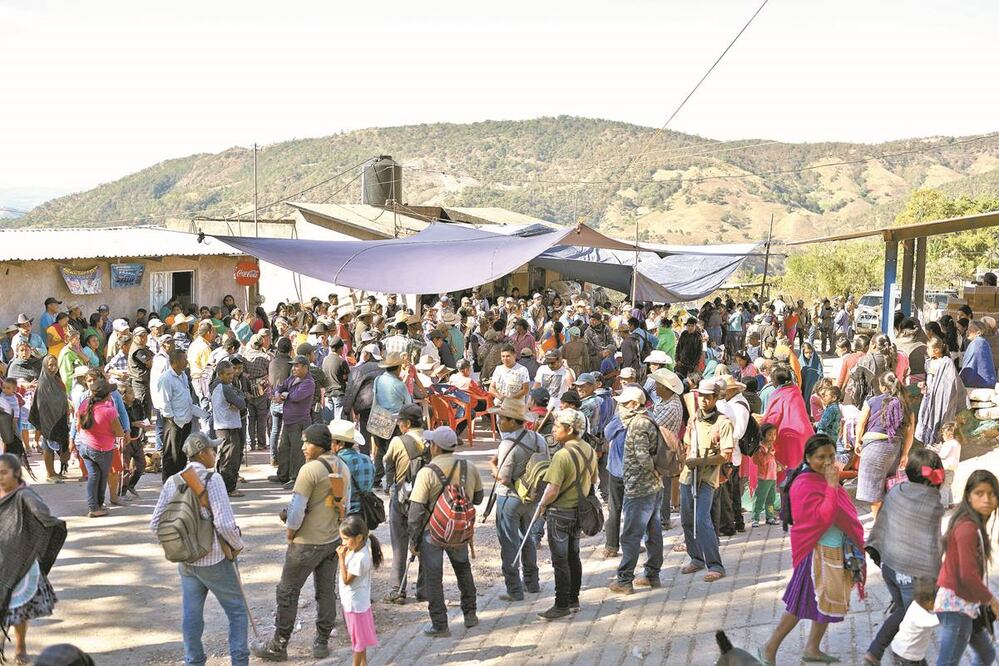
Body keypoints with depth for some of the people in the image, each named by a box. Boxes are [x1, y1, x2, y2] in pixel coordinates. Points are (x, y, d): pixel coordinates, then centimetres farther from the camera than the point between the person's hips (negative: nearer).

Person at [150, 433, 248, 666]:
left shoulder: (172, 482, 1)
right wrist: (237, 544, -5)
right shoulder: (211, 480, -17)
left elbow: (155, 524, 3)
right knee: (237, 611, 9)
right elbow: (225, 523, -23)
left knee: (191, 616, 14)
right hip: (214, 560, -5)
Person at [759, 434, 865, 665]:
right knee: (802, 604, -3)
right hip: (817, 552, -9)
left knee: (828, 601, 17)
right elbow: (822, 518, -30)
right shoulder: (805, 485, -22)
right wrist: (832, 487, -30)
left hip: (834, 551, 9)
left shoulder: (823, 479, 7)